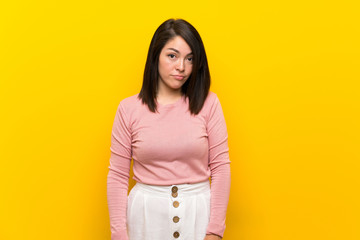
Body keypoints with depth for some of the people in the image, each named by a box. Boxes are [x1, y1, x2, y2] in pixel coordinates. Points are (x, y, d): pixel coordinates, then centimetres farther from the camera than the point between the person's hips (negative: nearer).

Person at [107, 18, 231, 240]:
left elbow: (221, 167, -4)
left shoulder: (208, 103, -4)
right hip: (147, 213, 0)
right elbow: (117, 176, -3)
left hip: (198, 211, 0)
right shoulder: (129, 108, -4)